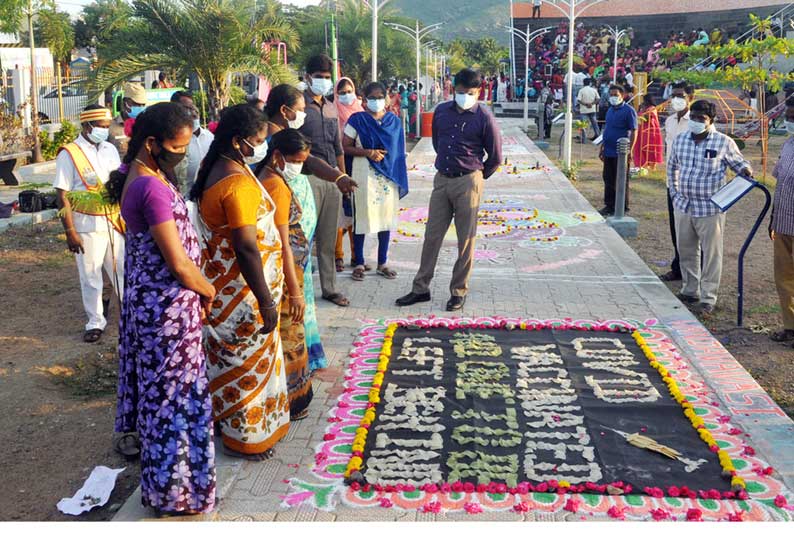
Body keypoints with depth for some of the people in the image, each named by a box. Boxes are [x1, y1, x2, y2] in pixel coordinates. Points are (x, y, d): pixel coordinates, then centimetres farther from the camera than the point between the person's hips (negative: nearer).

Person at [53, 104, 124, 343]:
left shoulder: (110, 150, 6)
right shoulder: (69, 154, -9)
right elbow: (62, 196, -10)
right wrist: (70, 232, -14)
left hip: (115, 222, 4)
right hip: (87, 226, -4)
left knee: (122, 270, 12)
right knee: (91, 277, 8)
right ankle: (95, 322, 21)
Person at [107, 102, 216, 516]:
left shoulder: (135, 173, 4)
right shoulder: (153, 188, -26)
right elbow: (179, 263, -23)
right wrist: (210, 292, -8)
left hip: (145, 294, 10)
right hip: (168, 303, -10)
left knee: (156, 384, 24)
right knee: (175, 392, 3)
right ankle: (175, 492, 18)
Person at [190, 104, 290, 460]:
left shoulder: (214, 168, 5)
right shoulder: (238, 183, -25)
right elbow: (246, 247, -27)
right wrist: (266, 302, -23)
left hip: (221, 281, 10)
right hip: (242, 289, -10)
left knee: (230, 356, 22)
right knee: (248, 360, 6)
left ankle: (226, 416, 39)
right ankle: (246, 436, 21)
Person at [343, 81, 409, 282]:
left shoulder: (393, 121, 9)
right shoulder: (357, 120, -1)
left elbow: (399, 150, 13)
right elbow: (345, 147, -4)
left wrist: (401, 178, 8)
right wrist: (368, 153, -16)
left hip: (389, 175, 4)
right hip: (365, 175, -4)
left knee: (386, 218, 7)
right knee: (362, 218, -1)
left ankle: (382, 263, 17)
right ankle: (359, 264, 10)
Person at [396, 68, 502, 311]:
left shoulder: (484, 118, -7)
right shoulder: (441, 111, 6)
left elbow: (495, 157, 0)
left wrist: (476, 177, 9)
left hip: (467, 183, -4)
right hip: (441, 179, 4)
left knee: (466, 240, 2)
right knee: (431, 235, 7)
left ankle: (459, 291, 13)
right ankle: (421, 288, 16)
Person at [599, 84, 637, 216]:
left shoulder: (628, 110, -10)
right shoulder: (610, 110, 13)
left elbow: (634, 131, -14)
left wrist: (629, 150, -19)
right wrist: (602, 148, 19)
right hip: (608, 152, 8)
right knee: (608, 179, 12)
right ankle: (609, 205, 22)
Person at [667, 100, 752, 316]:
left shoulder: (724, 142, -8)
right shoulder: (680, 140, 5)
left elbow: (738, 162, 4)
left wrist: (745, 170, -18)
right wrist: (673, 191, 16)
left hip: (710, 209, -5)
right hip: (683, 206, 5)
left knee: (711, 255, 1)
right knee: (686, 252, 16)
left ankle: (708, 300, 8)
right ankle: (690, 291, 32)